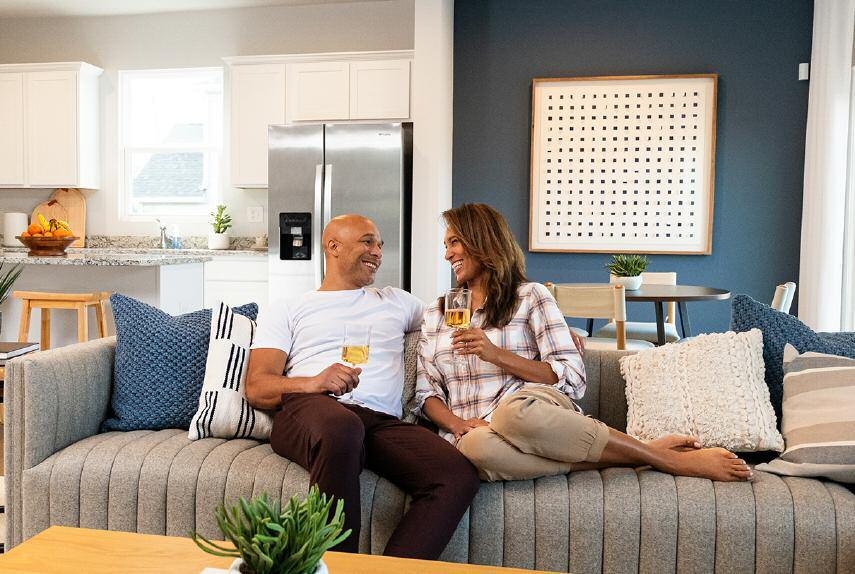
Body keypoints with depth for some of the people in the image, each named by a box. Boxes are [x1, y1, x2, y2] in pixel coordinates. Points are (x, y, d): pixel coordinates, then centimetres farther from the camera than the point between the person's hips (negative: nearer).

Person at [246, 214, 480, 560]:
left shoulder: (396, 302, 32)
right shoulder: (286, 311, 21)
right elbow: (256, 388, 8)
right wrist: (314, 382, -13)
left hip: (383, 422, 3)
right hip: (307, 409, -3)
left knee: (459, 475, -27)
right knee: (342, 428, -42)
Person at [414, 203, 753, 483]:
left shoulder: (531, 296, 9)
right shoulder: (436, 315, 21)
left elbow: (573, 378, 0)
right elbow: (426, 393, 14)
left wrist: (497, 354, -10)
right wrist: (456, 424, -8)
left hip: (532, 407, -2)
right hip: (477, 431, 3)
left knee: (515, 408, -41)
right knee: (474, 447, -38)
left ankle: (660, 456, -23)